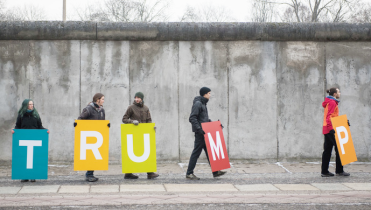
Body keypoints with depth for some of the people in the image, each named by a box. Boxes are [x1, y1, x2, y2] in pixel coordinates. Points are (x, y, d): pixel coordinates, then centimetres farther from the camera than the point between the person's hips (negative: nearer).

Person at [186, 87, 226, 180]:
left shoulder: (203, 104, 17)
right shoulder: (197, 104, -12)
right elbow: (192, 118, -19)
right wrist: (199, 129, -25)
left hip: (204, 133, 10)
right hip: (200, 133, -10)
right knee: (196, 152, -5)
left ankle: (215, 172, 13)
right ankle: (189, 173, 1)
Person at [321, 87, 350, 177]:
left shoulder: (330, 102, 20)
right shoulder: (332, 103, -11)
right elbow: (329, 116, -21)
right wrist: (330, 128, -30)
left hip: (327, 129, 10)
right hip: (330, 129, -10)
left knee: (327, 150, 8)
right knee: (339, 148, -4)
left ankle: (324, 171, 8)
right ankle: (339, 170, -1)